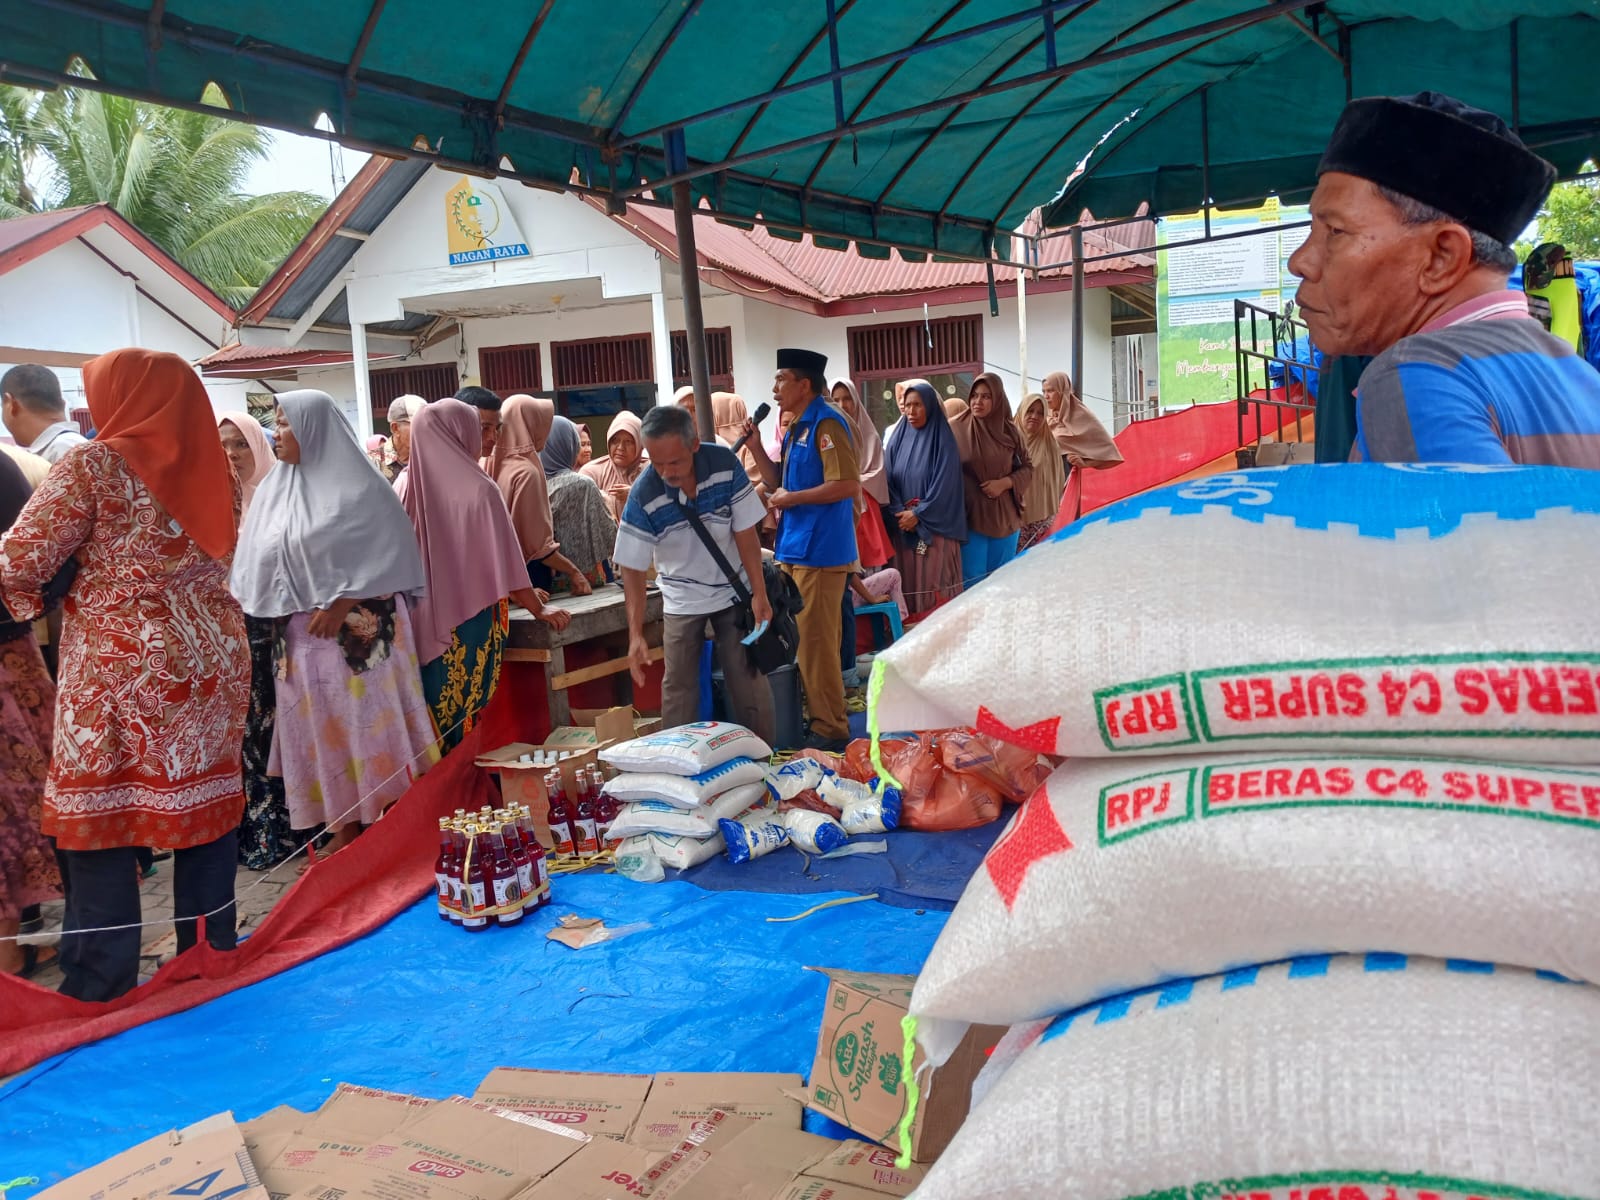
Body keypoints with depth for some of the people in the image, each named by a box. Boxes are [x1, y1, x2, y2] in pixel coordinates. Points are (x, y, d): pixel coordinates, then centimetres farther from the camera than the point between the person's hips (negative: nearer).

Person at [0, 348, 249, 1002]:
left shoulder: (94, 465, -9)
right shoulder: (212, 467, 8)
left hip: (118, 666, -5)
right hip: (211, 653, 6)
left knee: (96, 825, 5)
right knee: (205, 811, 12)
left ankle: (101, 992, 11)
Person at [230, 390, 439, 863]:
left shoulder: (356, 486, -7)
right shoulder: (274, 489, 10)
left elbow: (383, 552, -11)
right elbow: (259, 559, 12)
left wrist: (340, 604, -17)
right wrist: (239, 601, -2)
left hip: (356, 630, -6)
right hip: (300, 634, 6)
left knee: (366, 723, -1)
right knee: (321, 732, 8)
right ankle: (344, 832, 16)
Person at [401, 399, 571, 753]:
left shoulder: (412, 487, 5)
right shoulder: (479, 489, -12)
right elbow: (503, 558, -9)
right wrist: (538, 607, 5)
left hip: (425, 619, 6)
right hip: (470, 619, -5)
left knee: (438, 715, 11)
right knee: (471, 721, 3)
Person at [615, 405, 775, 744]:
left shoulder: (725, 464, -21)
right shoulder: (643, 496, -24)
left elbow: (745, 533, -12)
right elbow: (632, 568, -18)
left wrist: (759, 594, -12)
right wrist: (636, 633, -25)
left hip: (733, 590, 1)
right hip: (681, 599, -1)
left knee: (749, 681, 2)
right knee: (678, 688, 1)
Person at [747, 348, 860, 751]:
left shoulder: (826, 423, -13)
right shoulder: (798, 427, 17)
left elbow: (849, 485, -21)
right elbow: (781, 484, 20)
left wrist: (793, 499, -14)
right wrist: (756, 446, 8)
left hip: (819, 552, -10)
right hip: (796, 549, 10)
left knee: (816, 642, -7)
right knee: (803, 640, 14)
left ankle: (831, 730, 2)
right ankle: (816, 717, 24)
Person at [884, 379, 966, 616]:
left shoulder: (943, 440, -3)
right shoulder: (897, 438, 9)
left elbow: (945, 484, -10)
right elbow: (889, 481, 5)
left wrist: (918, 514, -13)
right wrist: (899, 513, -9)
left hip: (935, 527, -4)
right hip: (903, 527, 4)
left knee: (935, 583, -4)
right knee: (908, 582, 3)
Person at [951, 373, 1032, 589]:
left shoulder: (1009, 431, 3)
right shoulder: (956, 429, -5)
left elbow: (1027, 468, 10)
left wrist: (1005, 483, -9)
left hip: (1004, 517, 3)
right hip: (970, 516, -3)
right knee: (973, 581, -1)